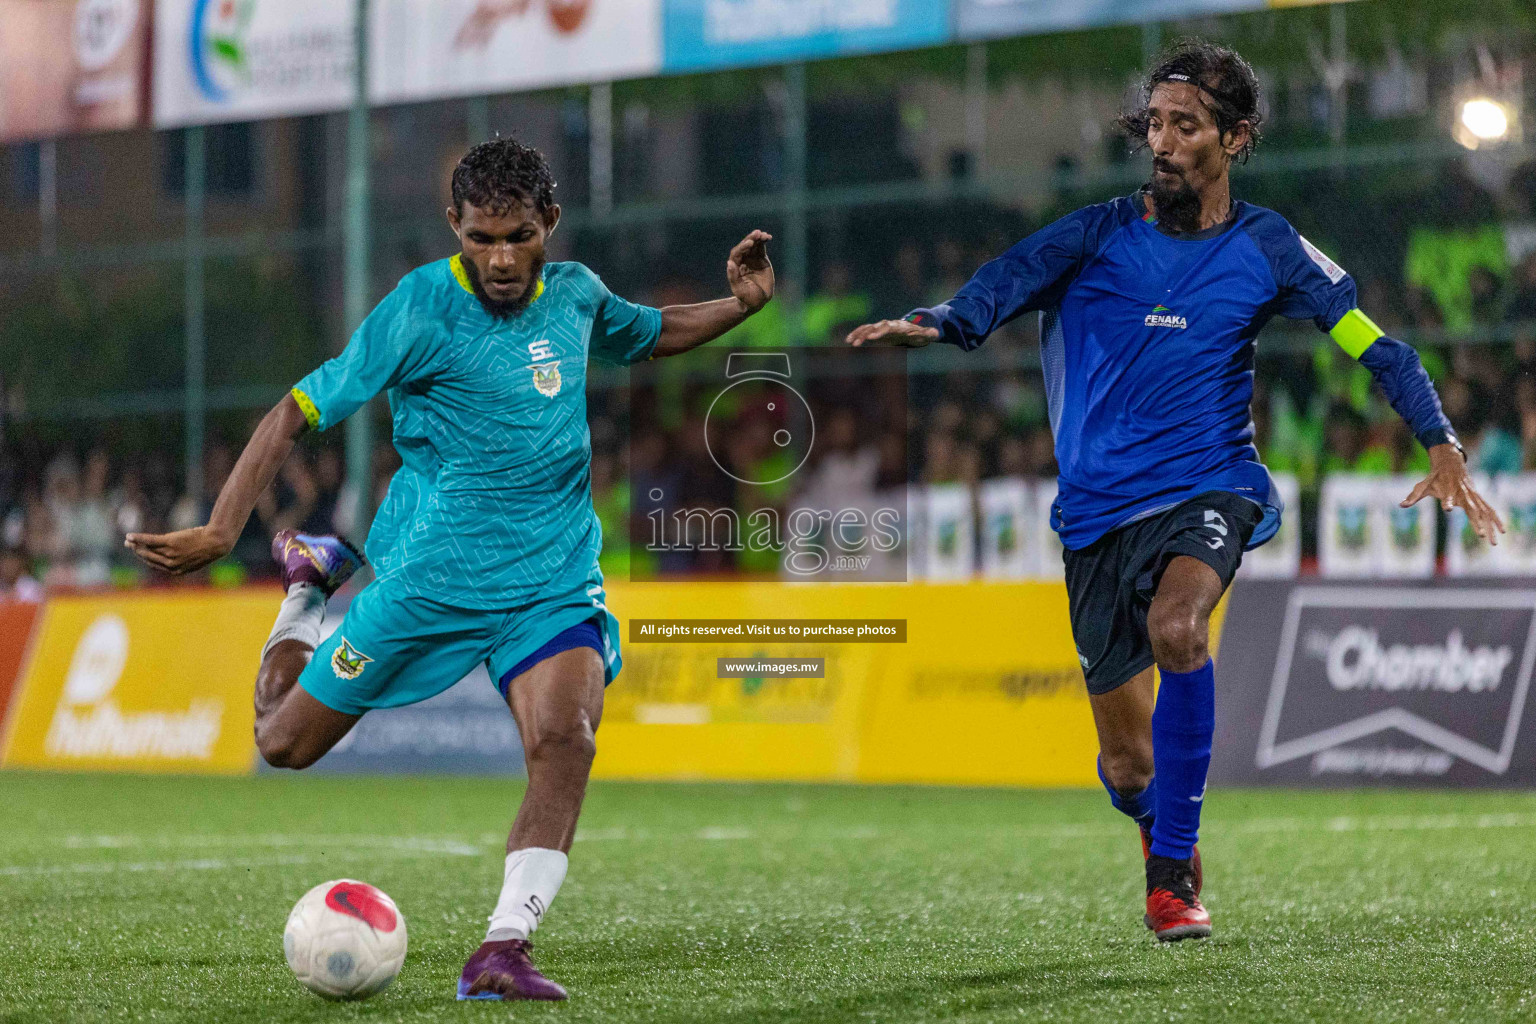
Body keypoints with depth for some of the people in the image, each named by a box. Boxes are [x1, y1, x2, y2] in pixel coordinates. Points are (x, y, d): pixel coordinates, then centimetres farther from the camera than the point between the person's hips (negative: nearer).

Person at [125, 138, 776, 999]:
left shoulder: (575, 293, 3)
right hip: (429, 574, -2)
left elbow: (650, 335, 27)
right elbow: (299, 412, -13)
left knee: (567, 740, -25)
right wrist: (221, 530, -23)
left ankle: (504, 951, -24)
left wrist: (742, 303, 8)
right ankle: (311, 580, 36)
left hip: (555, 579, 2)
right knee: (285, 743, 9)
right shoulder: (422, 308, -14)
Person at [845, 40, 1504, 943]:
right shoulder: (1096, 236, 0)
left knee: (1176, 625, -35)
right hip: (1100, 511, 1)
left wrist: (1444, 448, -4)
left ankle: (1173, 871, -23)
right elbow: (1001, 290, -14)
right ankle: (1164, 834, 42)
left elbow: (1375, 344, 6)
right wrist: (933, 323, -36)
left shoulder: (1267, 249, 2)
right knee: (1127, 763, 3)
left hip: (1210, 488, -1)